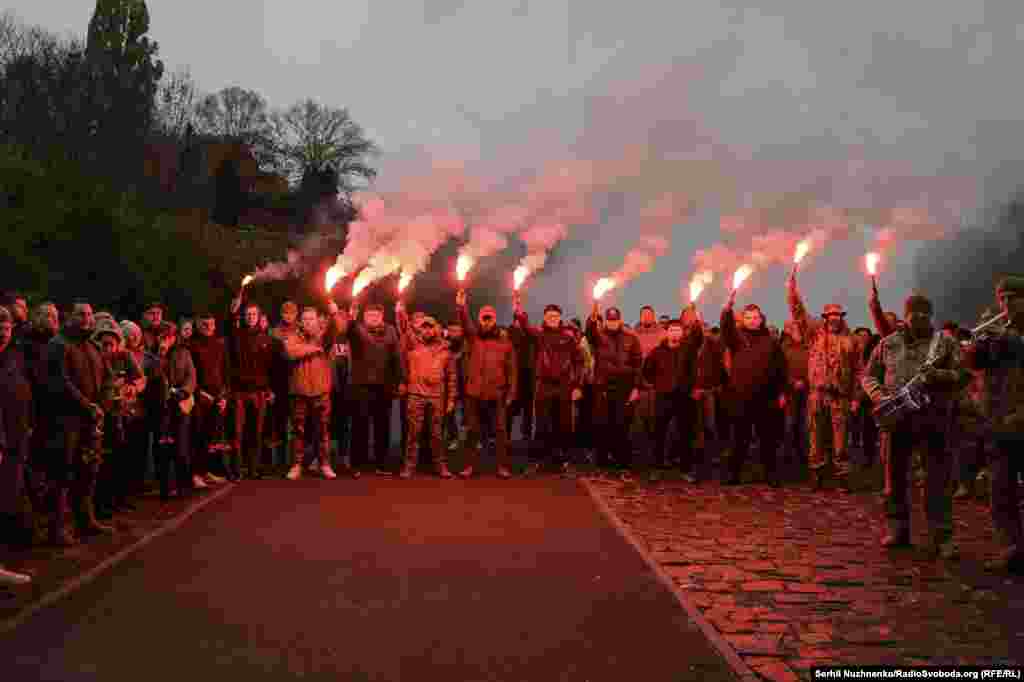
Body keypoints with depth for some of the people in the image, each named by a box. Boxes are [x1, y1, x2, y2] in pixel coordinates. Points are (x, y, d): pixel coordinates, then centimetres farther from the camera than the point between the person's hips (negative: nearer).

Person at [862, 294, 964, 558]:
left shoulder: (945, 343, 6)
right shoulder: (888, 343, 10)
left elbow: (962, 374, -1)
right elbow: (868, 375, 13)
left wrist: (938, 375, -20)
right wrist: (878, 395, -5)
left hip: (934, 416, -2)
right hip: (896, 416, 2)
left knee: (938, 477, -3)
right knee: (895, 474, 7)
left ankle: (942, 537, 2)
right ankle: (897, 530, 19)